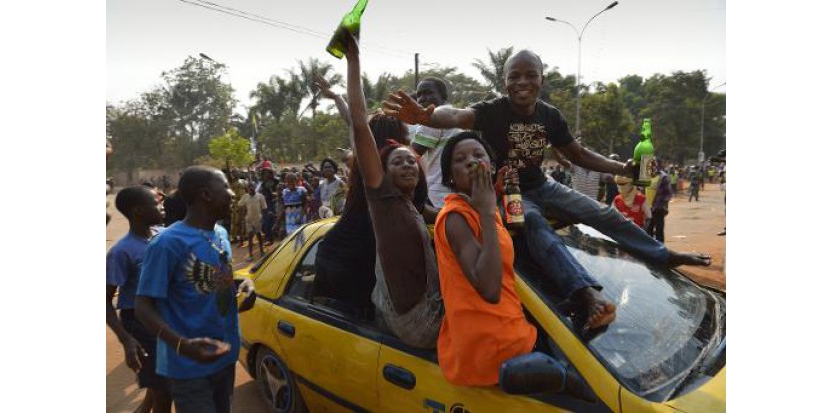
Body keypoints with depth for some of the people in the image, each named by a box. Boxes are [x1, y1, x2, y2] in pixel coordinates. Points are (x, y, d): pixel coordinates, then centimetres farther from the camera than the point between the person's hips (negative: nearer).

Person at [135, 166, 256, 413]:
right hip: (189, 367, -8)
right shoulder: (169, 243, -20)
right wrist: (182, 345, -34)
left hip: (225, 354, 8)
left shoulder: (221, 234, 5)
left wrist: (244, 284, -6)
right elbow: (143, 308, -19)